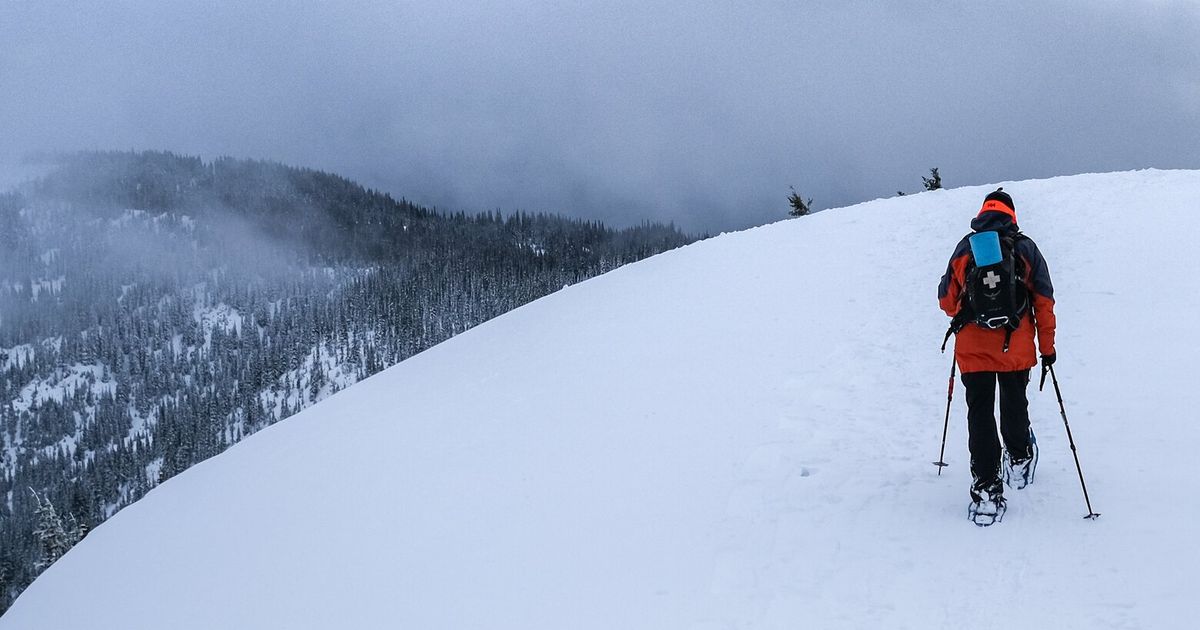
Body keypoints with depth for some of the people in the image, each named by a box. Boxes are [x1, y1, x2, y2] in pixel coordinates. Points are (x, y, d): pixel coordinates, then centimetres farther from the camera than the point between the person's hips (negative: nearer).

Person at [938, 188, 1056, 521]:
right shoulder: (1026, 248, 3)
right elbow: (1044, 301, 1)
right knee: (1014, 406, 23)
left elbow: (946, 300, 8)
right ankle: (1019, 461, 43)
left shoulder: (965, 247, 3)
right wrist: (1047, 346, 8)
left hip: (973, 347, -1)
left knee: (980, 413, 2)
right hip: (1016, 348, 1)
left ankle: (986, 489, -5)